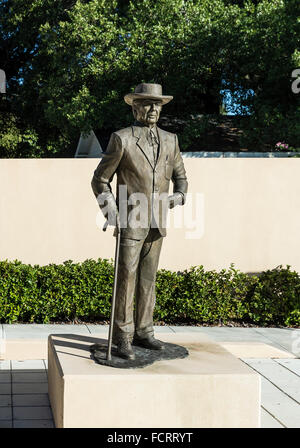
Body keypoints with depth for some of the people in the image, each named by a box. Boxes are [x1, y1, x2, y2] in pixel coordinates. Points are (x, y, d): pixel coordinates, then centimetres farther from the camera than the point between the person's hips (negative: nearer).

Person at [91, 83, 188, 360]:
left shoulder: (170, 140, 10)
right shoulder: (122, 139, -3)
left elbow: (180, 176, 20)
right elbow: (100, 180, 1)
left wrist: (180, 195, -2)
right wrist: (111, 213, -10)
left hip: (157, 223, 5)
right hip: (130, 222, -5)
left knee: (148, 278, 10)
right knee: (127, 278, -4)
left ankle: (143, 332, 20)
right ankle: (123, 338, 4)